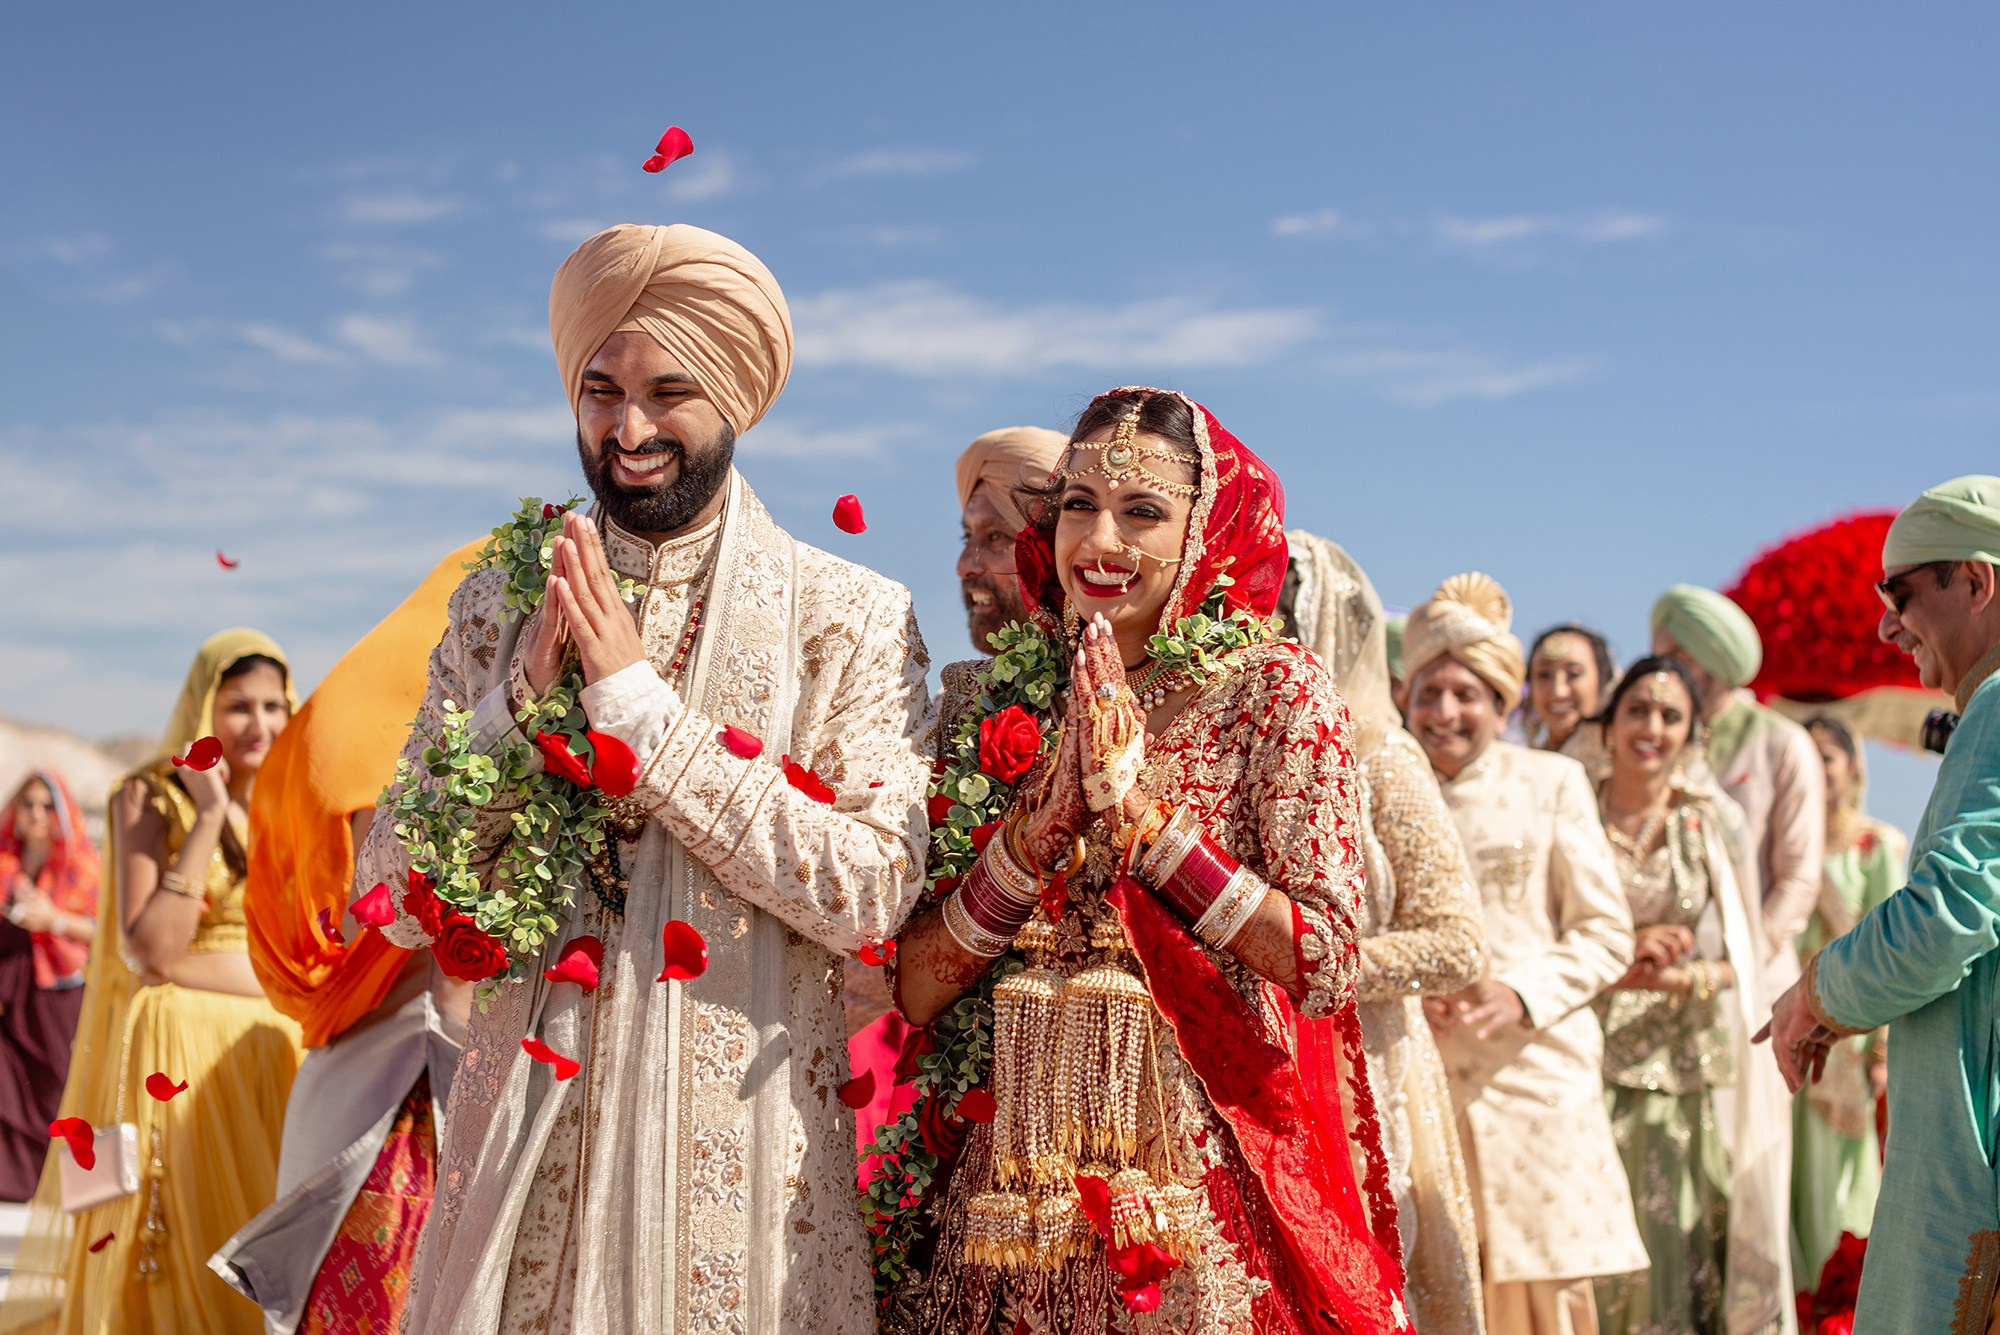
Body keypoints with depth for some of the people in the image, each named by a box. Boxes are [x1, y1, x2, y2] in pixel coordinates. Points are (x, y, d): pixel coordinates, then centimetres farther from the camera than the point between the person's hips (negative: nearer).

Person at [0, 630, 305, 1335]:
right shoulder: (150, 796, -2)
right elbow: (148, 951, -14)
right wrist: (209, 819, -16)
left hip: (276, 1059, 5)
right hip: (178, 1059, -5)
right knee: (184, 1276, -6)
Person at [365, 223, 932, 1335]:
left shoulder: (852, 616, -3)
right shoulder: (503, 604, 6)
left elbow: (871, 896, -15)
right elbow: (393, 905, 2)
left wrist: (639, 702, -15)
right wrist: (521, 701, -13)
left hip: (742, 1147, -2)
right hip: (529, 1125, 2)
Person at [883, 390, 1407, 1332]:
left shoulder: (1273, 691, -2)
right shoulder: (984, 703, 5)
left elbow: (1327, 971, -12)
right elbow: (915, 992, -2)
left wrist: (1140, 813, -14)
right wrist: (1040, 824, -14)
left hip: (1201, 1179, -2)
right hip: (1004, 1191, 3)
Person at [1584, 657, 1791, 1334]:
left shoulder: (1714, 820, 5)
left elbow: (1747, 950, 4)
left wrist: (1686, 978, -15)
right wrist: (1626, 949, -11)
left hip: (1693, 1068, 1)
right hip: (1595, 1065, 0)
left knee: (1688, 1244, -3)